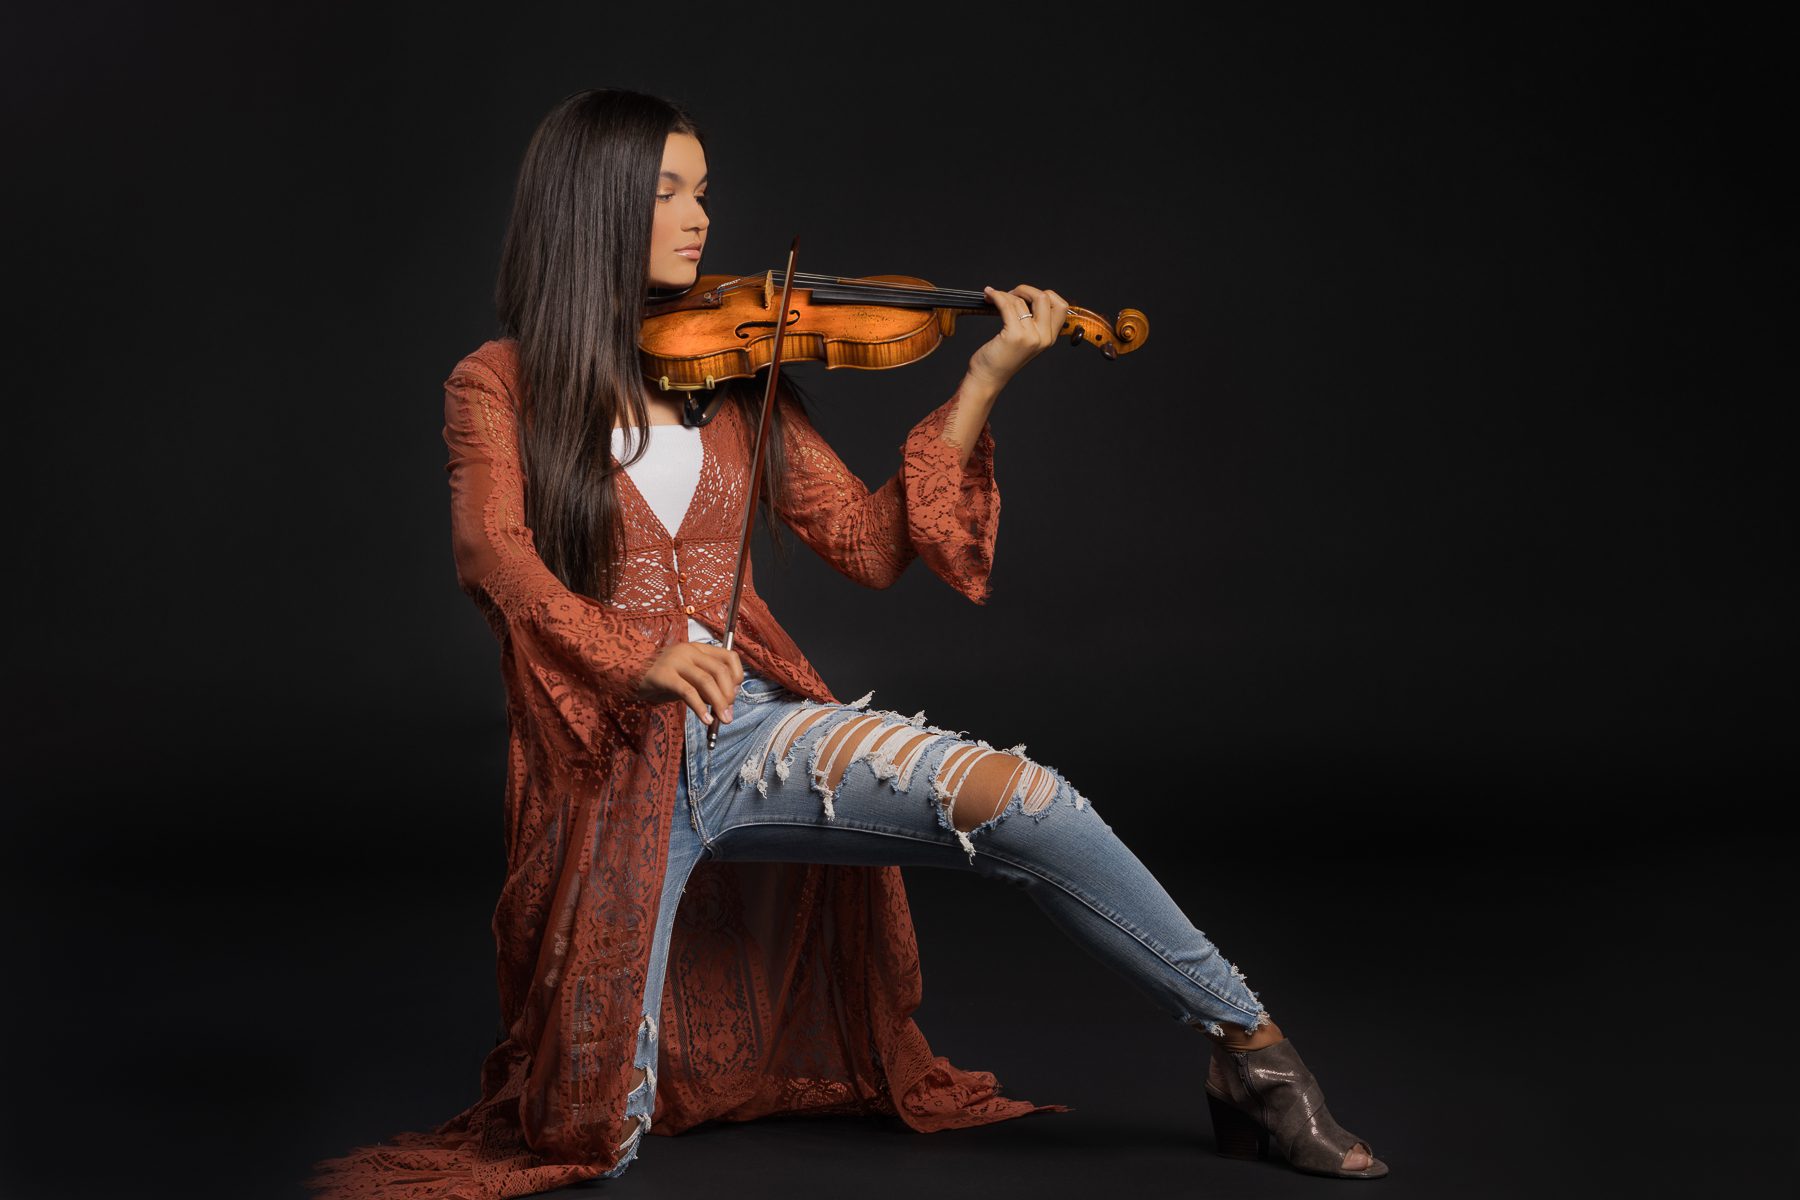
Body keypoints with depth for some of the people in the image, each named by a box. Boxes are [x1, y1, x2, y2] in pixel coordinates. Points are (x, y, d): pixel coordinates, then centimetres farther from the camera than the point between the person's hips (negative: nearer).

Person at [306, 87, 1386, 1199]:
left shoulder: (736, 373, 9)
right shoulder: (500, 388, 0)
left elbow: (872, 545, 1)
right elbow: (492, 551, -18)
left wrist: (983, 381, -8)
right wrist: (636, 656, -32)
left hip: (747, 724, 2)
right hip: (606, 764, -2)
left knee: (1012, 791, -23)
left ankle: (1247, 1041, -9)